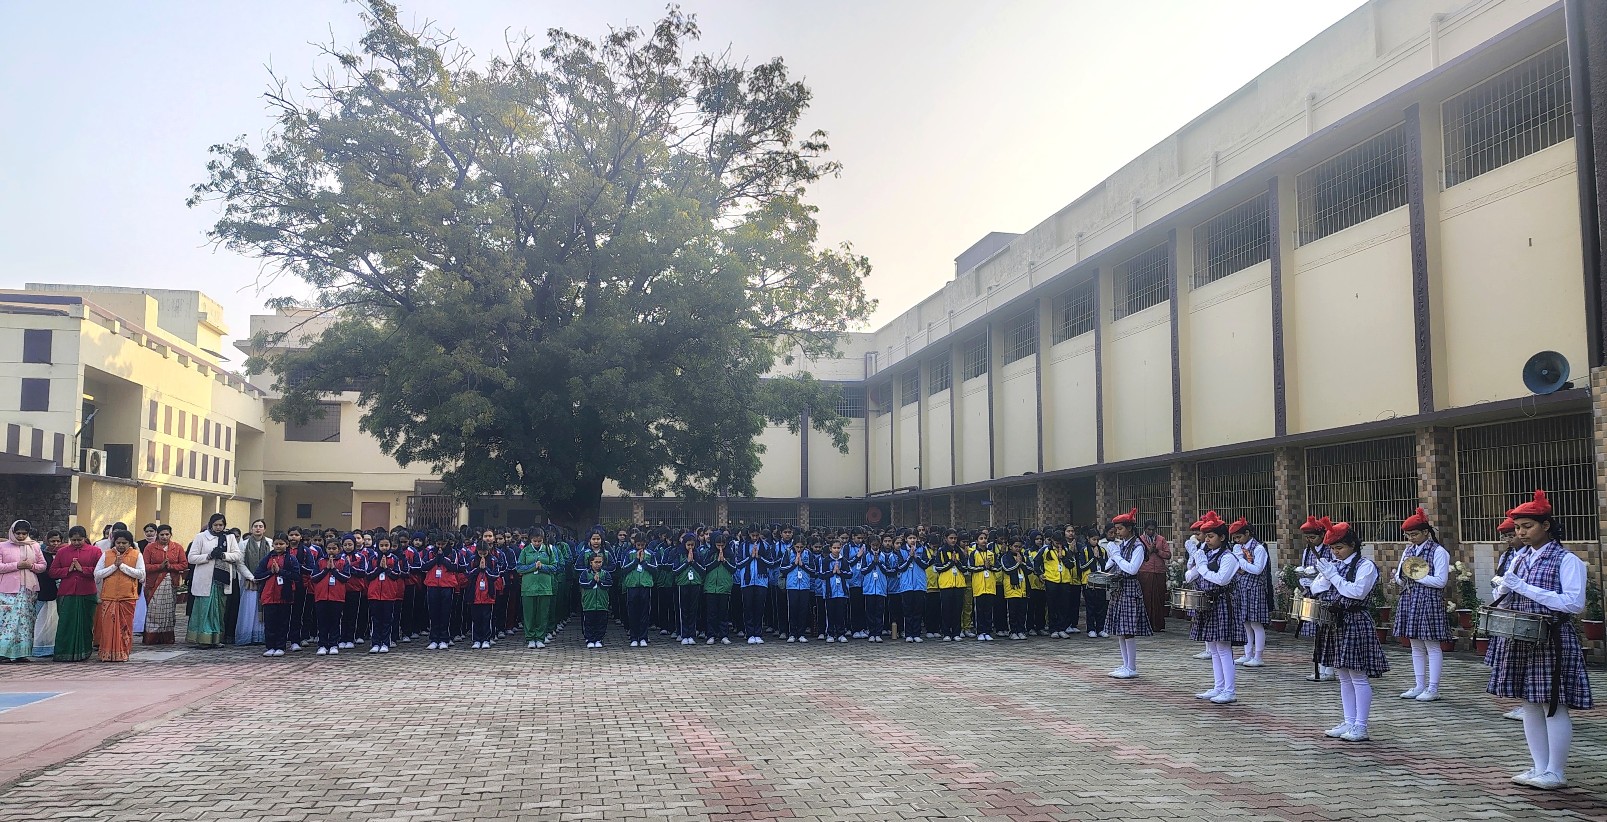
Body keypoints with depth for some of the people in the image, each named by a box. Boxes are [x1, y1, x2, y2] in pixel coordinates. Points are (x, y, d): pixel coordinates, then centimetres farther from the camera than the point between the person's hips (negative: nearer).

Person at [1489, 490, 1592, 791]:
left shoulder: (1567, 560, -7)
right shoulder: (1521, 560, 12)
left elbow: (1575, 602, -18)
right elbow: (1503, 597, 19)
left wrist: (1526, 589, -20)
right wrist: (1504, 588, -5)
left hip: (1552, 641, -7)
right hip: (1520, 641, 7)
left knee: (1553, 705, -2)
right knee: (1530, 704, 11)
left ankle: (1556, 772, 7)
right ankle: (1539, 768, 20)